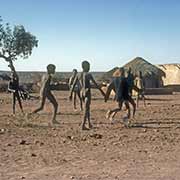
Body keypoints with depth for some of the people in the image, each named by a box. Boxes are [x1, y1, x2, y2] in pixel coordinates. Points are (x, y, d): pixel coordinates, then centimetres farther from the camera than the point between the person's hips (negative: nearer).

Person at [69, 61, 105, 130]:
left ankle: (89, 123, 28)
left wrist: (71, 94, 11)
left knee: (87, 108, 21)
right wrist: (101, 91, -2)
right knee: (86, 109, -7)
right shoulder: (88, 74, -8)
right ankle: (83, 125, -14)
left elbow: (73, 85, 7)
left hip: (82, 92, 6)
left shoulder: (78, 75, 8)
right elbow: (95, 84, -8)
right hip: (87, 92, -6)